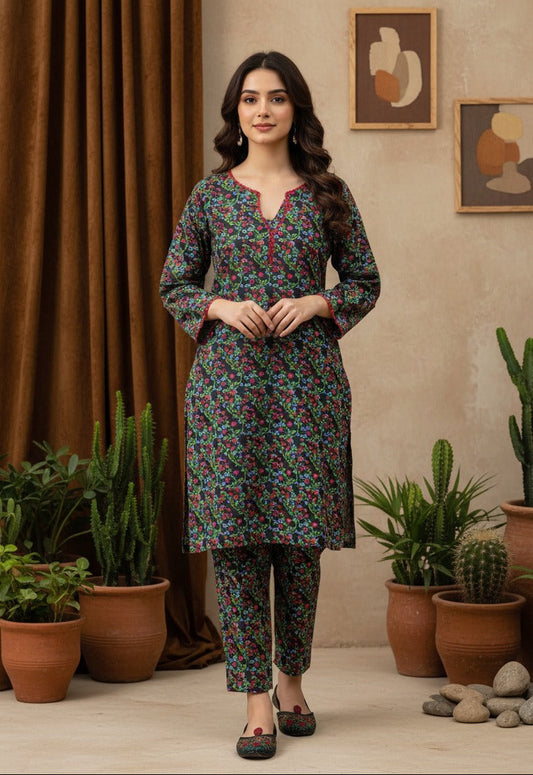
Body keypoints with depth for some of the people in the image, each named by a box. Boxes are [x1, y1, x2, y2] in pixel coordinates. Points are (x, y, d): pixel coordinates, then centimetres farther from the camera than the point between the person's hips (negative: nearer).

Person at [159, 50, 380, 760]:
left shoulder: (328, 194, 6)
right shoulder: (211, 194, 6)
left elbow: (365, 281, 11)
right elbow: (174, 285, 10)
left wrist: (317, 303, -7)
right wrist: (221, 308, -8)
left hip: (308, 377, 0)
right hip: (228, 376, 0)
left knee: (301, 534, 4)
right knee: (235, 534, -4)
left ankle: (292, 681, 23)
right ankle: (257, 701, 1)